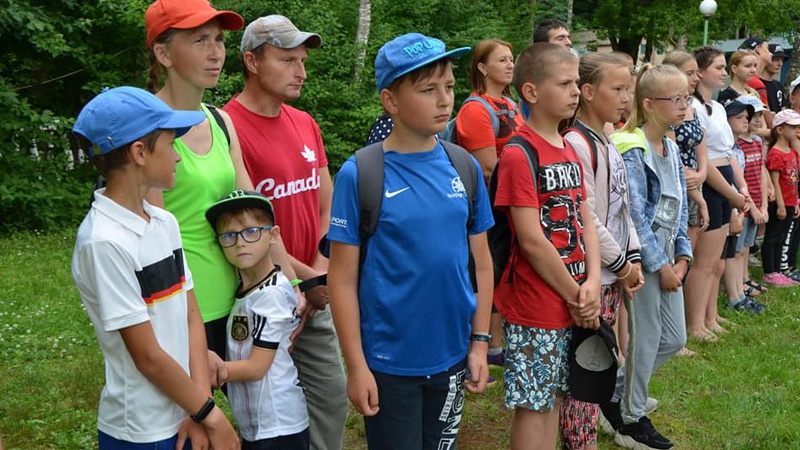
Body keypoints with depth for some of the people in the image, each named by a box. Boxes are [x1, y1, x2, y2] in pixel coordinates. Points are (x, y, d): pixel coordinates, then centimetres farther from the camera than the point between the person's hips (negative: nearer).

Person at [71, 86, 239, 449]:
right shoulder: (103, 242, -19)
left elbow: (191, 317, 2)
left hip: (183, 419, 6)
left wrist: (198, 411, -7)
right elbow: (148, 357, -17)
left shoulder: (165, 223, 3)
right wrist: (211, 414, -9)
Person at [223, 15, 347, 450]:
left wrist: (320, 271, -3)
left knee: (332, 396, 13)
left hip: (315, 296, 7)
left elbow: (328, 201, 12)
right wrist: (305, 278, -12)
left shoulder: (305, 123, 10)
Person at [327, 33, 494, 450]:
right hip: (390, 362, -4)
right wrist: (356, 365, -11)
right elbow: (343, 279, -10)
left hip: (453, 357, 4)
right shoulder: (359, 175, -12)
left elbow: (480, 262, 7)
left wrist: (480, 343, 4)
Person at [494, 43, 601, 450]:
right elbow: (531, 239, -19)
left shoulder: (569, 152, 11)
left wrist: (592, 282, -6)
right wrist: (575, 295, -12)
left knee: (553, 396, 16)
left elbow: (585, 220, 9)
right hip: (534, 307, -8)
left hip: (572, 304, 8)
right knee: (533, 404, 2)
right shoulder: (518, 155, -15)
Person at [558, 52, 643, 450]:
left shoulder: (607, 144, 12)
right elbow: (585, 219, -21)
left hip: (613, 276, 9)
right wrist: (622, 264, -12)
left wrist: (633, 258, 5)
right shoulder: (575, 144, -18)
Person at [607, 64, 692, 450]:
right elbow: (635, 215, -18)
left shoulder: (671, 149, 10)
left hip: (667, 255, 9)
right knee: (644, 341, 1)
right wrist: (661, 265, -15)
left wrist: (682, 256, 4)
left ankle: (617, 392, 29)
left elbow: (680, 207, 14)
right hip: (641, 256, -9)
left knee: (674, 338, 14)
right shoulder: (632, 151, -15)